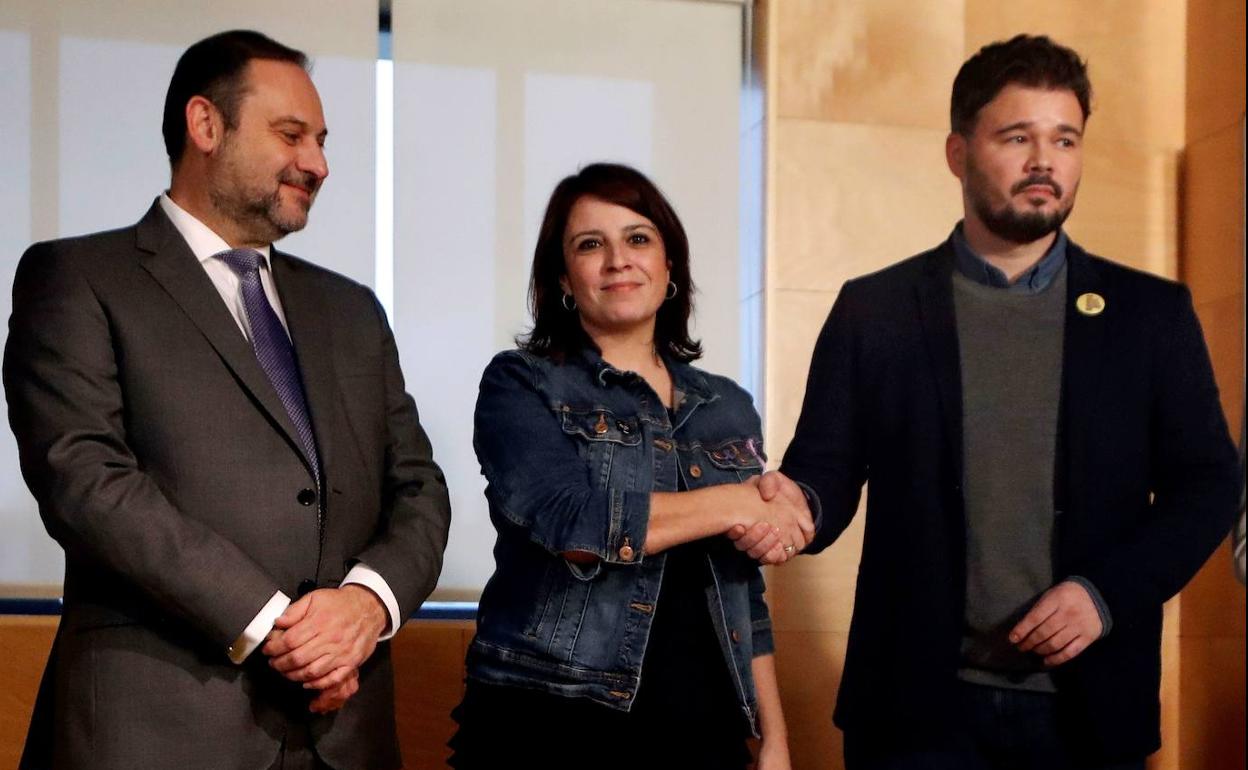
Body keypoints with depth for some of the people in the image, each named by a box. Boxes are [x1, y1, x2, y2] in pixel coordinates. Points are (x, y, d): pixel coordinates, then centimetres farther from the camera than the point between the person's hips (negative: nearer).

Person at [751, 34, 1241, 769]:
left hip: (1089, 706, 1)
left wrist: (1107, 593, -10)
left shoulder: (1152, 312, 5)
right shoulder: (874, 309, 2)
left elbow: (1207, 483, 4)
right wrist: (798, 504, -23)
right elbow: (827, 470, 0)